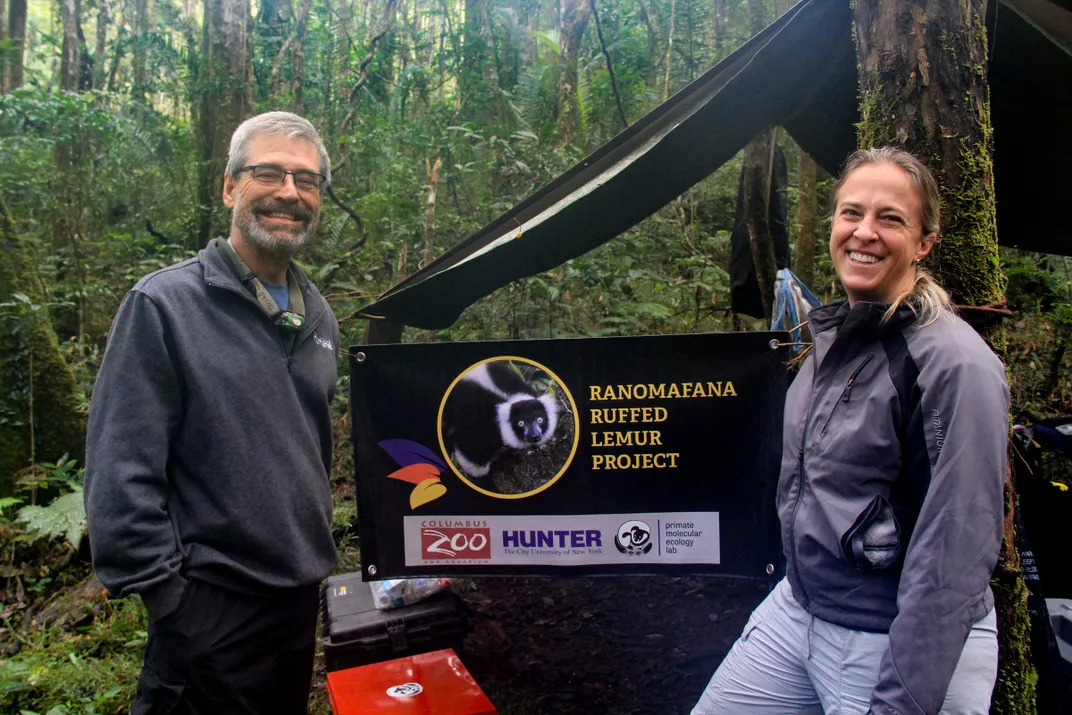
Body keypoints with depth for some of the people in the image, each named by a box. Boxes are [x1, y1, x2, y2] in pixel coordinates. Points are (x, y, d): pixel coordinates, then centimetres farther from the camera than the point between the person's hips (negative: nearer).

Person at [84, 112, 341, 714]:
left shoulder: (319, 317, 8)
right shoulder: (164, 305, -13)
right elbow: (121, 475, -15)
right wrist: (165, 592, -15)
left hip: (301, 598, 7)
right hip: (210, 610, -6)